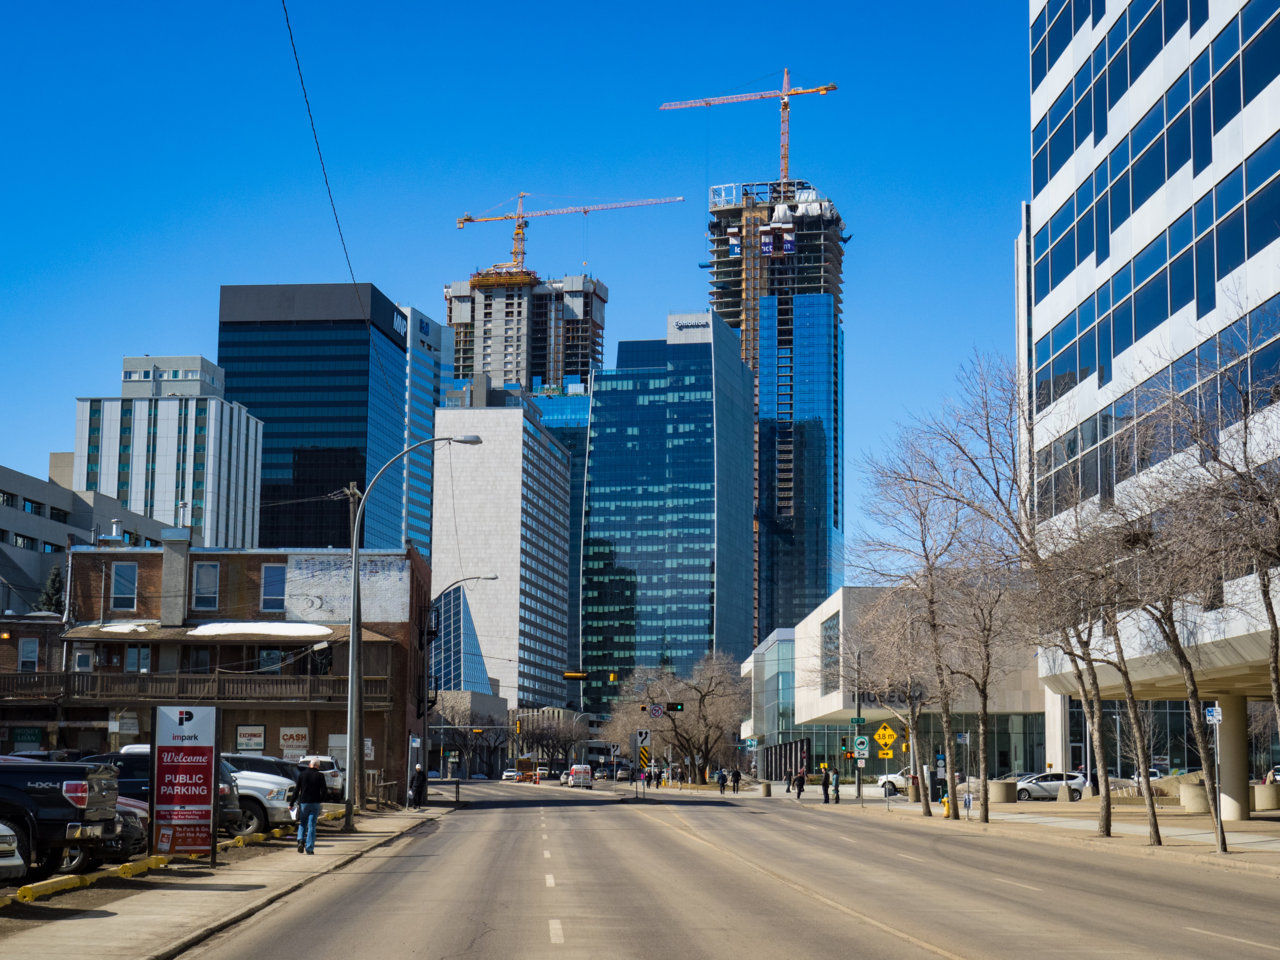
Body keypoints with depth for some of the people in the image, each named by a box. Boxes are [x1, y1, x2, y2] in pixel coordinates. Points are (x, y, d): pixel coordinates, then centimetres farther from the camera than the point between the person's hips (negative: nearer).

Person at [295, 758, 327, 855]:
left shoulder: (302, 774, 4)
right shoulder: (320, 776, -1)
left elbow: (296, 790, 2)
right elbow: (323, 791, -6)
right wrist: (321, 800, 9)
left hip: (303, 803, 1)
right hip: (315, 803, -1)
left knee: (302, 824, 14)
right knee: (312, 826, 3)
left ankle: (301, 840, -11)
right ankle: (309, 848, -2)